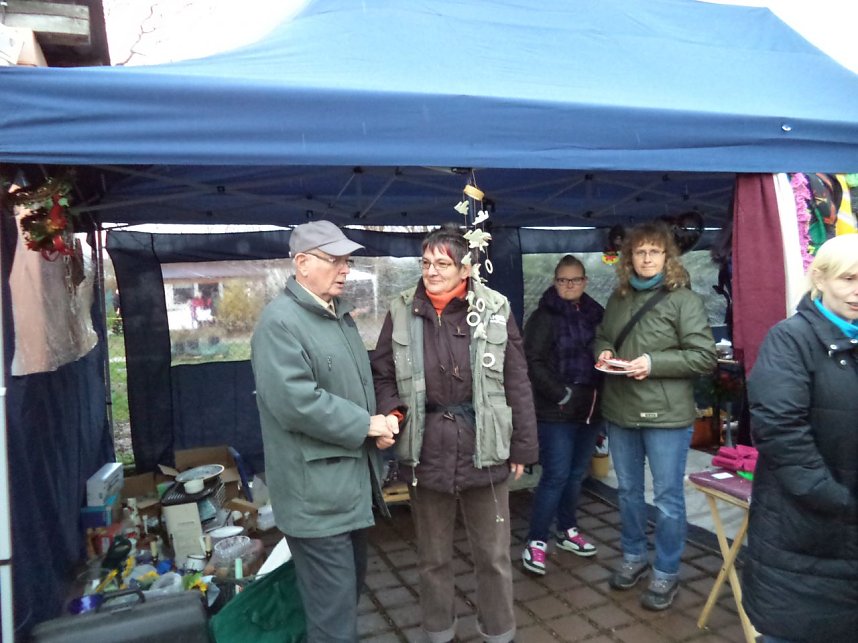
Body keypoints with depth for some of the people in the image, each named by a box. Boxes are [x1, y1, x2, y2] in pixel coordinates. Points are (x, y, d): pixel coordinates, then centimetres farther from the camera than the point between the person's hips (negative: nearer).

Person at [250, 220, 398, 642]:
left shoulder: (338, 314, 12)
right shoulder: (280, 322, -17)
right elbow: (296, 402, -26)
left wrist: (379, 422, 1)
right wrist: (366, 425, -17)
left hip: (351, 482, 9)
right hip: (316, 493, -9)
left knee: (349, 590, 23)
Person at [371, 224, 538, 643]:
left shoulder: (494, 310, -7)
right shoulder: (402, 312, -3)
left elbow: (517, 385, -2)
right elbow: (381, 375, 7)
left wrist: (523, 448, 0)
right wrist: (393, 411, -12)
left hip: (483, 450, -1)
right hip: (426, 452, 1)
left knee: (494, 556, 16)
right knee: (433, 557, 19)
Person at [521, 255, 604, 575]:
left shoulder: (596, 314, 10)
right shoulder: (544, 317, -6)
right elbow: (535, 363, -12)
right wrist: (563, 395, -17)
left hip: (590, 408, 6)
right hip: (556, 411, -5)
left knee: (577, 474, 15)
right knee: (556, 475, -4)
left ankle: (567, 531, 32)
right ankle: (536, 540, 9)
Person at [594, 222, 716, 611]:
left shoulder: (683, 299, -8)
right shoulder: (619, 298, 9)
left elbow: (705, 356, -12)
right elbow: (601, 337, 21)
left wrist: (653, 363, -21)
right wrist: (603, 352, -2)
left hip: (666, 415, -5)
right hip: (619, 411, 6)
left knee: (667, 497, 6)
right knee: (627, 490, 18)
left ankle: (666, 573, 23)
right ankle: (633, 557, 37)